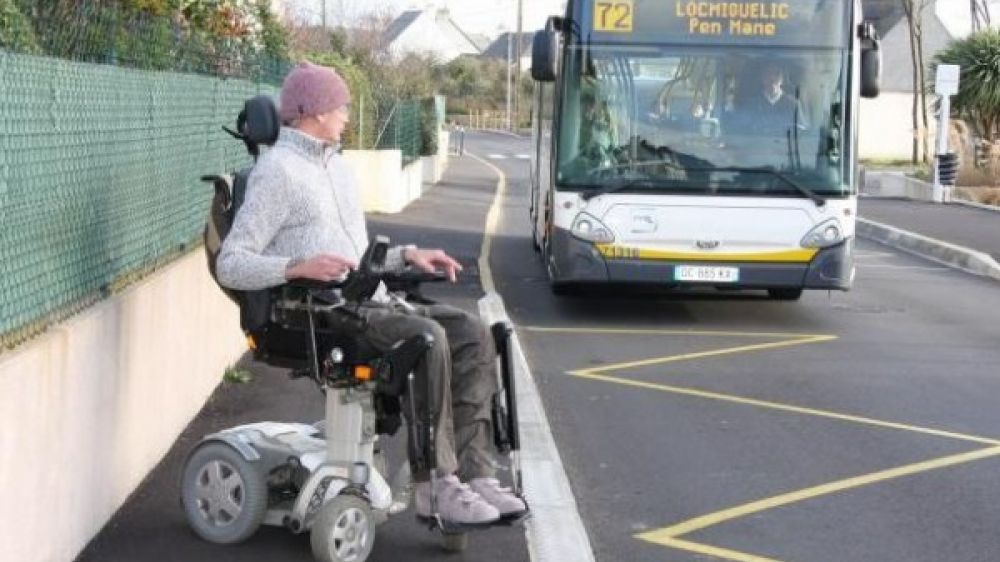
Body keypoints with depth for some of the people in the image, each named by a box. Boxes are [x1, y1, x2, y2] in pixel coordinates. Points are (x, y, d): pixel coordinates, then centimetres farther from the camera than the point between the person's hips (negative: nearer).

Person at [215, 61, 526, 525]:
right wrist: (299, 267, -29)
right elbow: (231, 264, -15)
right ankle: (434, 486, -26)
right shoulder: (277, 172, -6)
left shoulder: (335, 166, 23)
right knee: (426, 337, -31)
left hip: (367, 304, 9)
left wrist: (407, 255, 15)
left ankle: (473, 473, -17)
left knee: (472, 335, -12)